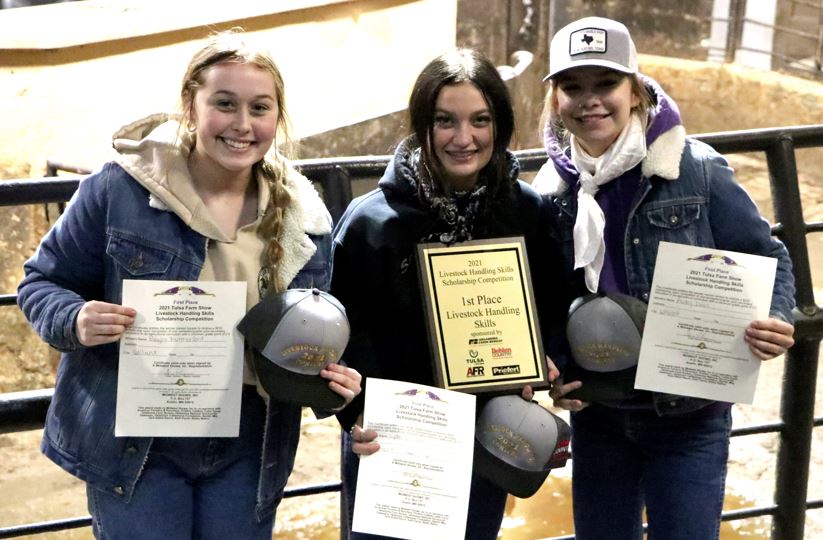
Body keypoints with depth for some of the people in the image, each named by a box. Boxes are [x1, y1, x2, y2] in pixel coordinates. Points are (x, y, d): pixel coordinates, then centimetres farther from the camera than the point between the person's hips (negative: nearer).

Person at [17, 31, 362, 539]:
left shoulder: (305, 220, 0)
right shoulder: (120, 188, -11)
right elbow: (43, 283, -2)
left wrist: (332, 379, -12)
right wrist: (76, 320, -23)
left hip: (248, 453, 4)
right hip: (132, 443, -3)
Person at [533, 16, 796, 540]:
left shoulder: (696, 170, -12)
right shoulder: (551, 190, -2)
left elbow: (768, 257, -4)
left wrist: (774, 321, -24)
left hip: (689, 415, -3)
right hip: (597, 415, 4)